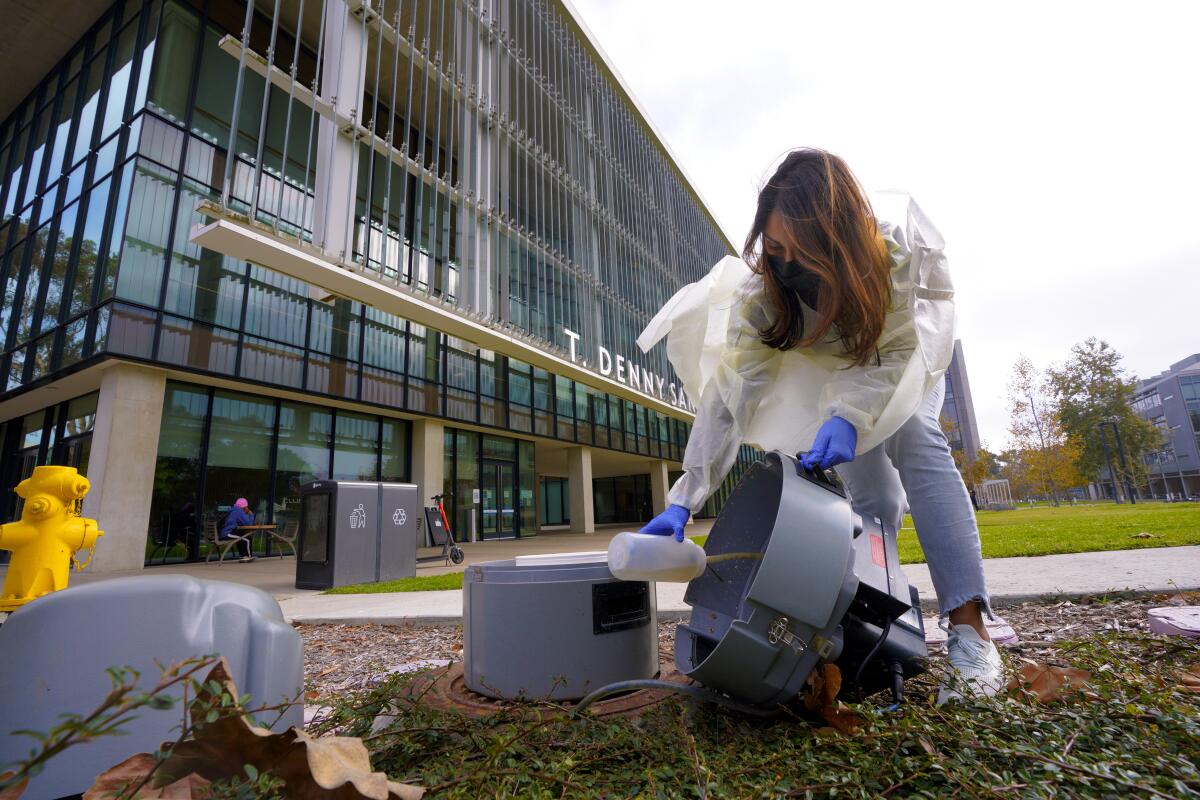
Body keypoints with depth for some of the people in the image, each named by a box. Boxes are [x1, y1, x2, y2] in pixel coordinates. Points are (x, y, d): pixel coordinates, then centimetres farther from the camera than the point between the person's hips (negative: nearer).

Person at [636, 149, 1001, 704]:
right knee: (871, 490, -14)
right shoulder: (762, 288, -34)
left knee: (914, 438, -27)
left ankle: (968, 628, -26)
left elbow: (893, 352, -31)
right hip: (827, 369, 1)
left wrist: (850, 416, -51)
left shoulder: (895, 251, -36)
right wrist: (683, 501, -45)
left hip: (908, 357, 0)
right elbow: (728, 393, -40)